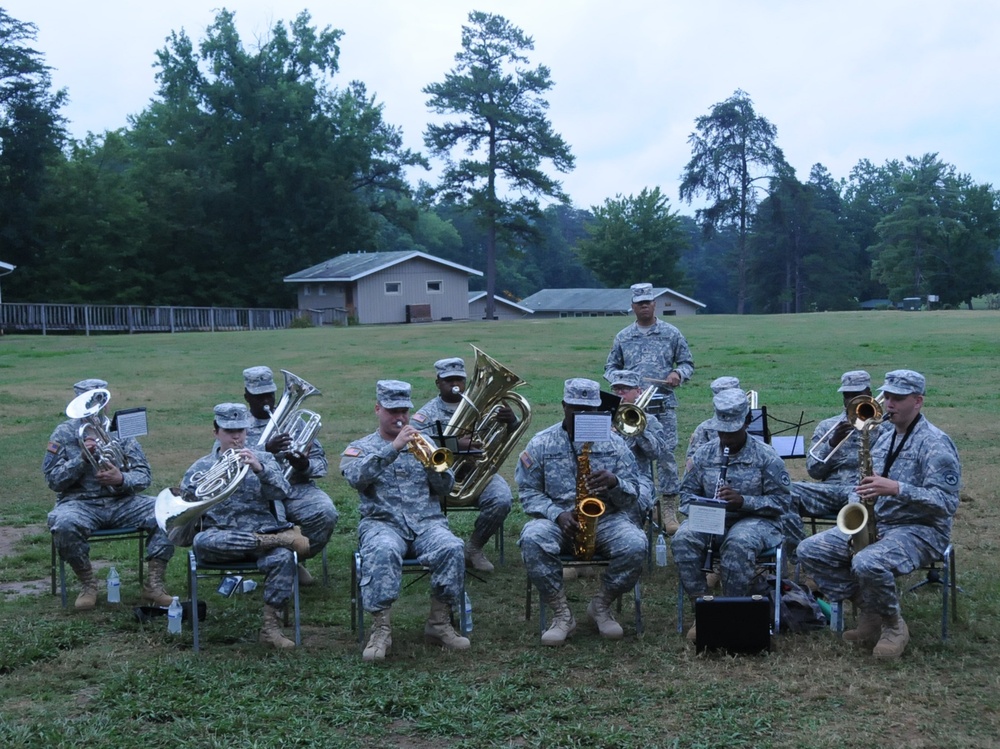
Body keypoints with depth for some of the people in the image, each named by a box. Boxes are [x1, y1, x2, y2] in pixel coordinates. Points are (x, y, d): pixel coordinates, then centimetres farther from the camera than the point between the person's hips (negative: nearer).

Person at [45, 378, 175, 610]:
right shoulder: (65, 432, 3)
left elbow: (144, 476, 3)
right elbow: (53, 480, -3)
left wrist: (122, 479, -20)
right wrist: (82, 457, -17)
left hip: (121, 501, 2)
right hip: (80, 503, -2)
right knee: (64, 525, -37)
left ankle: (153, 585, -17)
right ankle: (88, 584, -12)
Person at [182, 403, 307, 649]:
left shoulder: (263, 459, 15)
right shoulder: (200, 468, 15)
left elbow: (282, 492, -3)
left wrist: (259, 469, -19)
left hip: (262, 532, 0)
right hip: (221, 537, 0)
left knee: (282, 557, -34)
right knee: (201, 541, -36)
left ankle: (271, 628, -24)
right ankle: (283, 538, -31)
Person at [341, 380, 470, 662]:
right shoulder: (359, 448, 14)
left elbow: (445, 487, 11)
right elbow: (356, 477, -11)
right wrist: (393, 448, -18)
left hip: (427, 522, 3)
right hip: (382, 522, -2)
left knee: (452, 549, -30)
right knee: (383, 552, -38)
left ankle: (439, 624, -16)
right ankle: (381, 629, -30)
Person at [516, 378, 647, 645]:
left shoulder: (614, 443, 6)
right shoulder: (541, 443, 3)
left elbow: (633, 494, 5)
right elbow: (528, 492, 1)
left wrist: (614, 482, -19)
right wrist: (557, 514, -17)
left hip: (606, 519, 1)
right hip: (558, 521, -1)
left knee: (635, 544, -30)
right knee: (532, 539, -34)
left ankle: (601, 606, -4)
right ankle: (562, 614, -18)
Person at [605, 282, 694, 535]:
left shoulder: (672, 334, 7)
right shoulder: (623, 337, 12)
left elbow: (687, 363, 11)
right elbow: (611, 367, 18)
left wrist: (678, 374, -11)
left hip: (664, 403, -2)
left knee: (666, 454, -5)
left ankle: (669, 511, 0)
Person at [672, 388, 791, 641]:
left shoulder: (766, 456, -2)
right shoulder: (704, 454, 9)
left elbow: (781, 501, -4)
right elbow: (687, 492, 14)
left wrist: (744, 501, -19)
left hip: (754, 520, -3)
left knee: (739, 544, -39)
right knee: (682, 539, -29)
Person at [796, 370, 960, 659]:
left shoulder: (935, 443, -12)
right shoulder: (884, 438, 13)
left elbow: (947, 503, -20)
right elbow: (865, 484, 19)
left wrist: (896, 488, -29)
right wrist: (856, 504, -4)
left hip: (921, 530, -8)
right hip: (875, 525, 8)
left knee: (867, 564, -37)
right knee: (810, 550, -7)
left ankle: (894, 626, -8)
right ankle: (869, 613, 1)